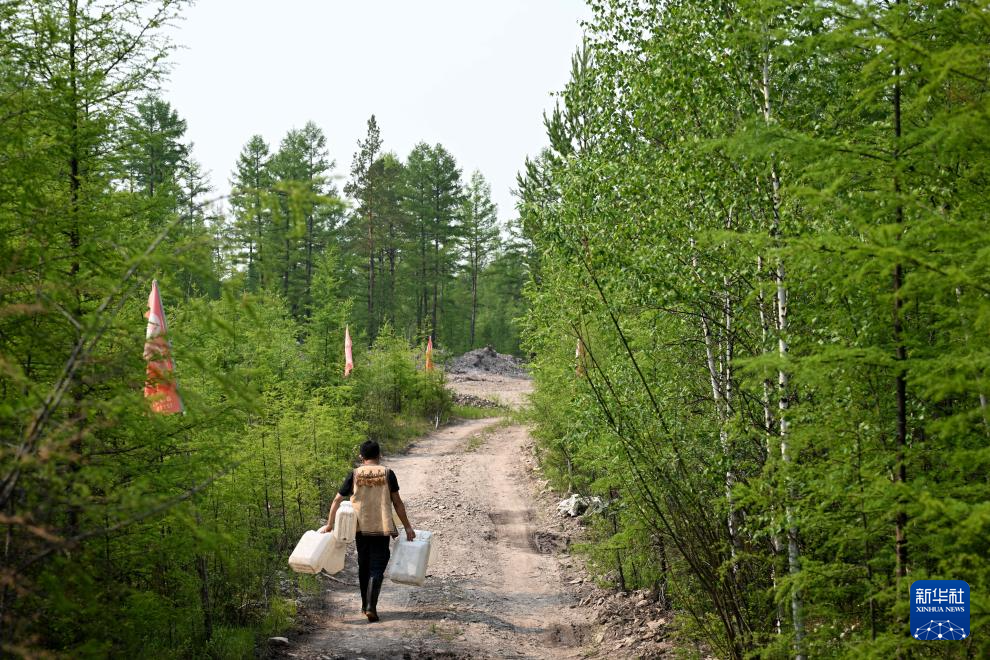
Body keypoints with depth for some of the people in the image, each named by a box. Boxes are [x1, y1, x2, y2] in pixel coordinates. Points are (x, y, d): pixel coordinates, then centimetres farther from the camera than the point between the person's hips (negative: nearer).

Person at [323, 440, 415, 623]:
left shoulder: (354, 474, 1)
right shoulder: (387, 474, -2)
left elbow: (337, 500, 2)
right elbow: (397, 503, -2)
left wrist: (329, 525, 12)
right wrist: (407, 527, 5)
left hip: (361, 527, 2)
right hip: (382, 528, -2)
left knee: (364, 566, 17)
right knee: (377, 568, 0)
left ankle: (365, 605, 26)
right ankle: (371, 607, -14)